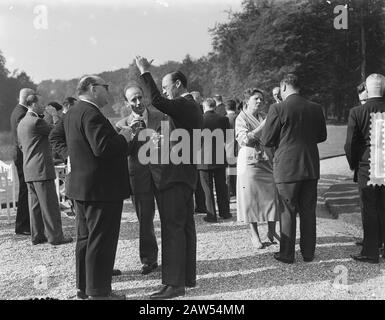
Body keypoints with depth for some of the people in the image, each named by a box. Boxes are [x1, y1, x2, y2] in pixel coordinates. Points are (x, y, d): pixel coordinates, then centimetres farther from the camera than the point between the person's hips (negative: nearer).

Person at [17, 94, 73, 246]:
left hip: (28, 170, 9)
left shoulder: (22, 123, 16)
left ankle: (37, 235, 17)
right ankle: (55, 236, -1)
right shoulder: (37, 121, -14)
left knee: (35, 204, 12)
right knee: (50, 204, -4)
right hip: (41, 169, -9)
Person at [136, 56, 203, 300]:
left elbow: (157, 101, -30)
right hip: (186, 173, 11)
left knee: (173, 228, -9)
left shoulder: (184, 105, -14)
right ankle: (188, 276, 23)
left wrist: (146, 72, -22)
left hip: (177, 174, -11)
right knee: (185, 226, 14)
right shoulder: (192, 106, 18)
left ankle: (174, 283, -6)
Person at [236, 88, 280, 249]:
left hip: (267, 162, 5)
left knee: (272, 195, 1)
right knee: (251, 198, -1)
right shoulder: (241, 118, -1)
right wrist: (263, 126, -17)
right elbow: (245, 139, -16)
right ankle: (254, 235, 11)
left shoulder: (264, 118, 15)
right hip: (249, 163, -5)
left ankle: (271, 231, 16)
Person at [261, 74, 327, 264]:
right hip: (311, 168, 4)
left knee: (287, 212, 6)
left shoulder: (278, 109, -12)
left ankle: (287, 254, 15)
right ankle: (308, 253, 23)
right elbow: (322, 136, 13)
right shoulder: (316, 108, 3)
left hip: (287, 167, -4)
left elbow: (266, 140, -9)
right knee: (308, 212, 13)